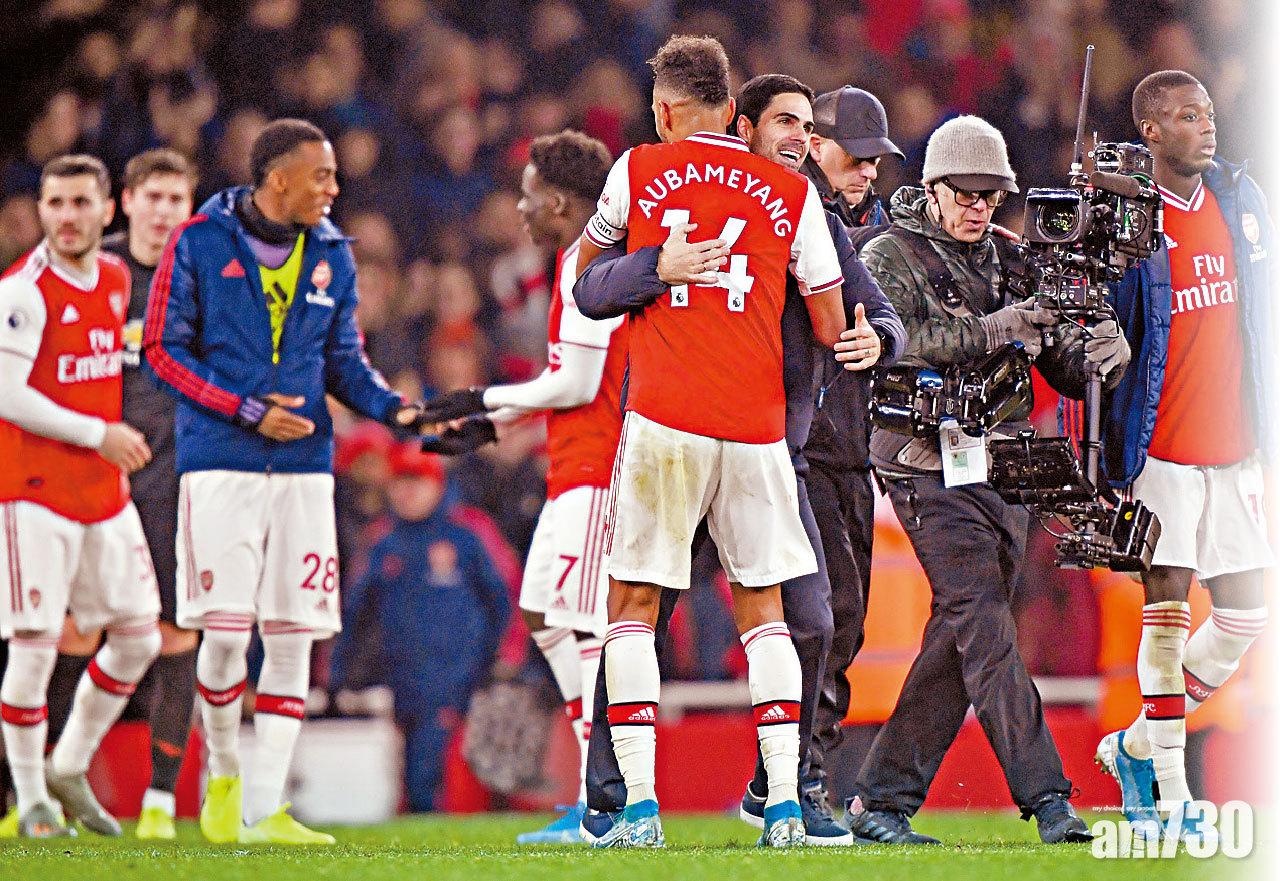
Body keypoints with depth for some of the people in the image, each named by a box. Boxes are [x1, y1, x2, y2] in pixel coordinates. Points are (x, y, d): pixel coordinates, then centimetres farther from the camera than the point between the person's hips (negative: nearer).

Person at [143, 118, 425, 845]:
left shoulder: (331, 255, 10)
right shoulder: (200, 242, -3)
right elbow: (163, 348, -2)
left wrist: (396, 409, -3)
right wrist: (246, 411, -11)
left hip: (305, 465, 4)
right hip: (220, 463, -4)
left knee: (294, 637, -1)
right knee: (225, 633, -9)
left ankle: (263, 809, 3)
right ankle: (224, 773, 17)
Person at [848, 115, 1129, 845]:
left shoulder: (1011, 260, 14)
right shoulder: (890, 257, -2)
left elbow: (1066, 368, 12)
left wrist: (1099, 352, -12)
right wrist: (989, 330, -30)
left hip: (1004, 469, 6)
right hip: (931, 471, -6)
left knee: (958, 640, 5)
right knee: (984, 627, -15)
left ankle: (882, 800, 12)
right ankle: (1046, 797, -20)